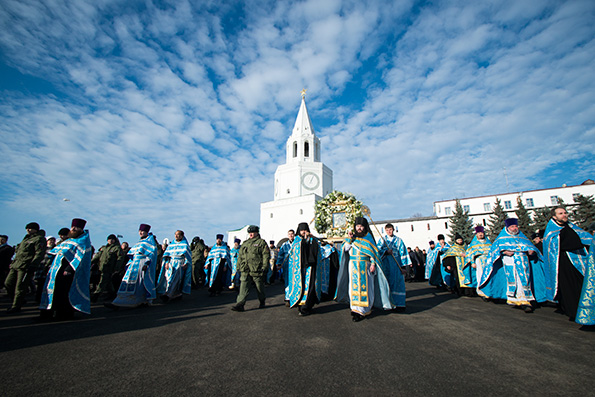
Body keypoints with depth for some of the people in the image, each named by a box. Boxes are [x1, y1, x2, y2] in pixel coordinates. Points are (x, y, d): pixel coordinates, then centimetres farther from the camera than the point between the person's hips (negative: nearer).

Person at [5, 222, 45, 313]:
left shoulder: (39, 239, -9)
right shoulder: (27, 238, 21)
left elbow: (39, 254, -17)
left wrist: (33, 266, -23)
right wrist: (13, 262, 22)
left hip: (25, 267, -9)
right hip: (16, 265, 10)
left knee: (20, 287, -4)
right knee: (8, 283, 11)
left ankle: (16, 306, 8)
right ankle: (19, 301, 24)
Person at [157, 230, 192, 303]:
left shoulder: (185, 244, 3)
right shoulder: (171, 244, 17)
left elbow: (188, 255, -2)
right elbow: (167, 254, 15)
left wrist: (186, 263, -12)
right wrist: (167, 262, 2)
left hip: (180, 263, -5)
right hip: (171, 263, 5)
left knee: (174, 278, -17)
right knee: (169, 277, -4)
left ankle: (167, 295, -23)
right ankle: (178, 294, 5)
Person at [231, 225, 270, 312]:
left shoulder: (261, 242, 1)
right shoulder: (245, 243, 19)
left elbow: (266, 255, -5)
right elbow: (240, 256, 22)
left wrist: (264, 267, -13)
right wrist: (238, 266, 15)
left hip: (257, 270, -4)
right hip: (245, 271, 4)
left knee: (260, 287, 10)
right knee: (243, 288, -4)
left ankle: (262, 301, 30)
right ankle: (240, 304, -5)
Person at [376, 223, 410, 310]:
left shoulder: (398, 240, 10)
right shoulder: (382, 240, 9)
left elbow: (403, 252, 8)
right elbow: (378, 250, 0)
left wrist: (404, 265, 1)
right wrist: (386, 252, -18)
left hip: (396, 263, 0)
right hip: (386, 263, 0)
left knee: (398, 282, -4)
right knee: (387, 283, 0)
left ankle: (399, 303, 3)